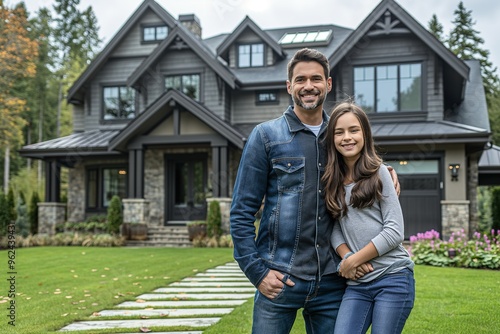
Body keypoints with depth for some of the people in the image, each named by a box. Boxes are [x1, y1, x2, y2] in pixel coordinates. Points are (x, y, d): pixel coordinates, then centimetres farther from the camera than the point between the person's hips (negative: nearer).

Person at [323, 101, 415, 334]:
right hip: (356, 284, 3)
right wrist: (347, 258, -12)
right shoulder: (333, 181, 9)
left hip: (393, 278, -3)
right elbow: (334, 228, 6)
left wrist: (353, 260, -8)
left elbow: (395, 231, -7)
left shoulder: (379, 172, -2)